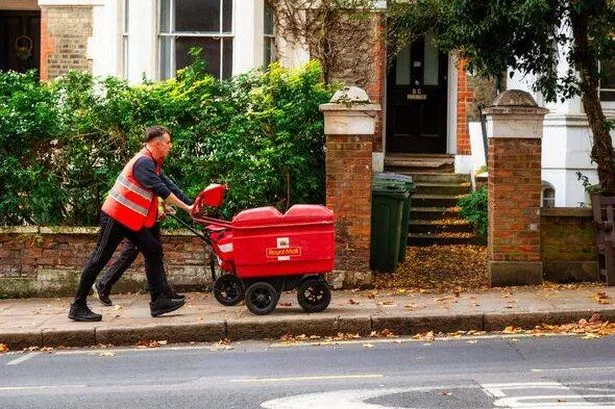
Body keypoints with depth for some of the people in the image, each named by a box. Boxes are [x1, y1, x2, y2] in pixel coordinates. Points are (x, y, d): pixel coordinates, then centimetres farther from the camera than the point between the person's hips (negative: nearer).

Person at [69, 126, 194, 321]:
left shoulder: (152, 162, 11)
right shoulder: (144, 162, -20)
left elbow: (162, 185, 20)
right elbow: (161, 190, -23)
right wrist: (186, 208, -19)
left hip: (134, 220, 10)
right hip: (116, 217, -10)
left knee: (154, 250, 2)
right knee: (100, 259, -4)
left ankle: (158, 301, 1)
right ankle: (78, 307, 2)